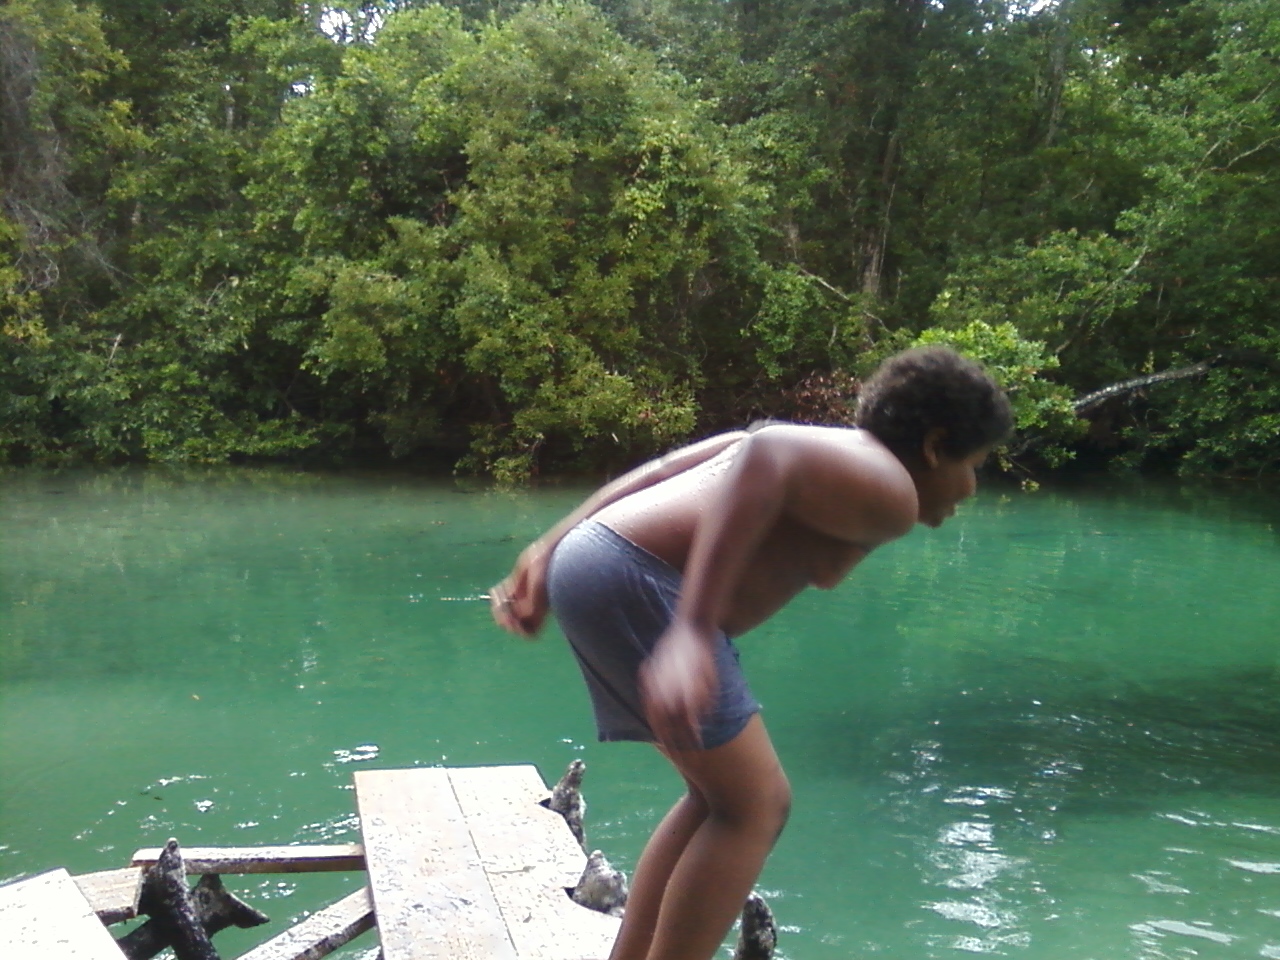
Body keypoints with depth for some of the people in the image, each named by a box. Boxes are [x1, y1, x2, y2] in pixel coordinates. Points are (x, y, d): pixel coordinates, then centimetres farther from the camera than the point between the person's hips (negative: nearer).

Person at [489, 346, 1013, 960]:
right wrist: (693, 633, -34)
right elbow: (765, 457, -25)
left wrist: (550, 550, 18)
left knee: (722, 796, 18)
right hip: (633, 581, -10)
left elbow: (661, 472, 19)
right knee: (756, 805, -1)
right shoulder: (888, 493, -5)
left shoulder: (831, 453, 24)